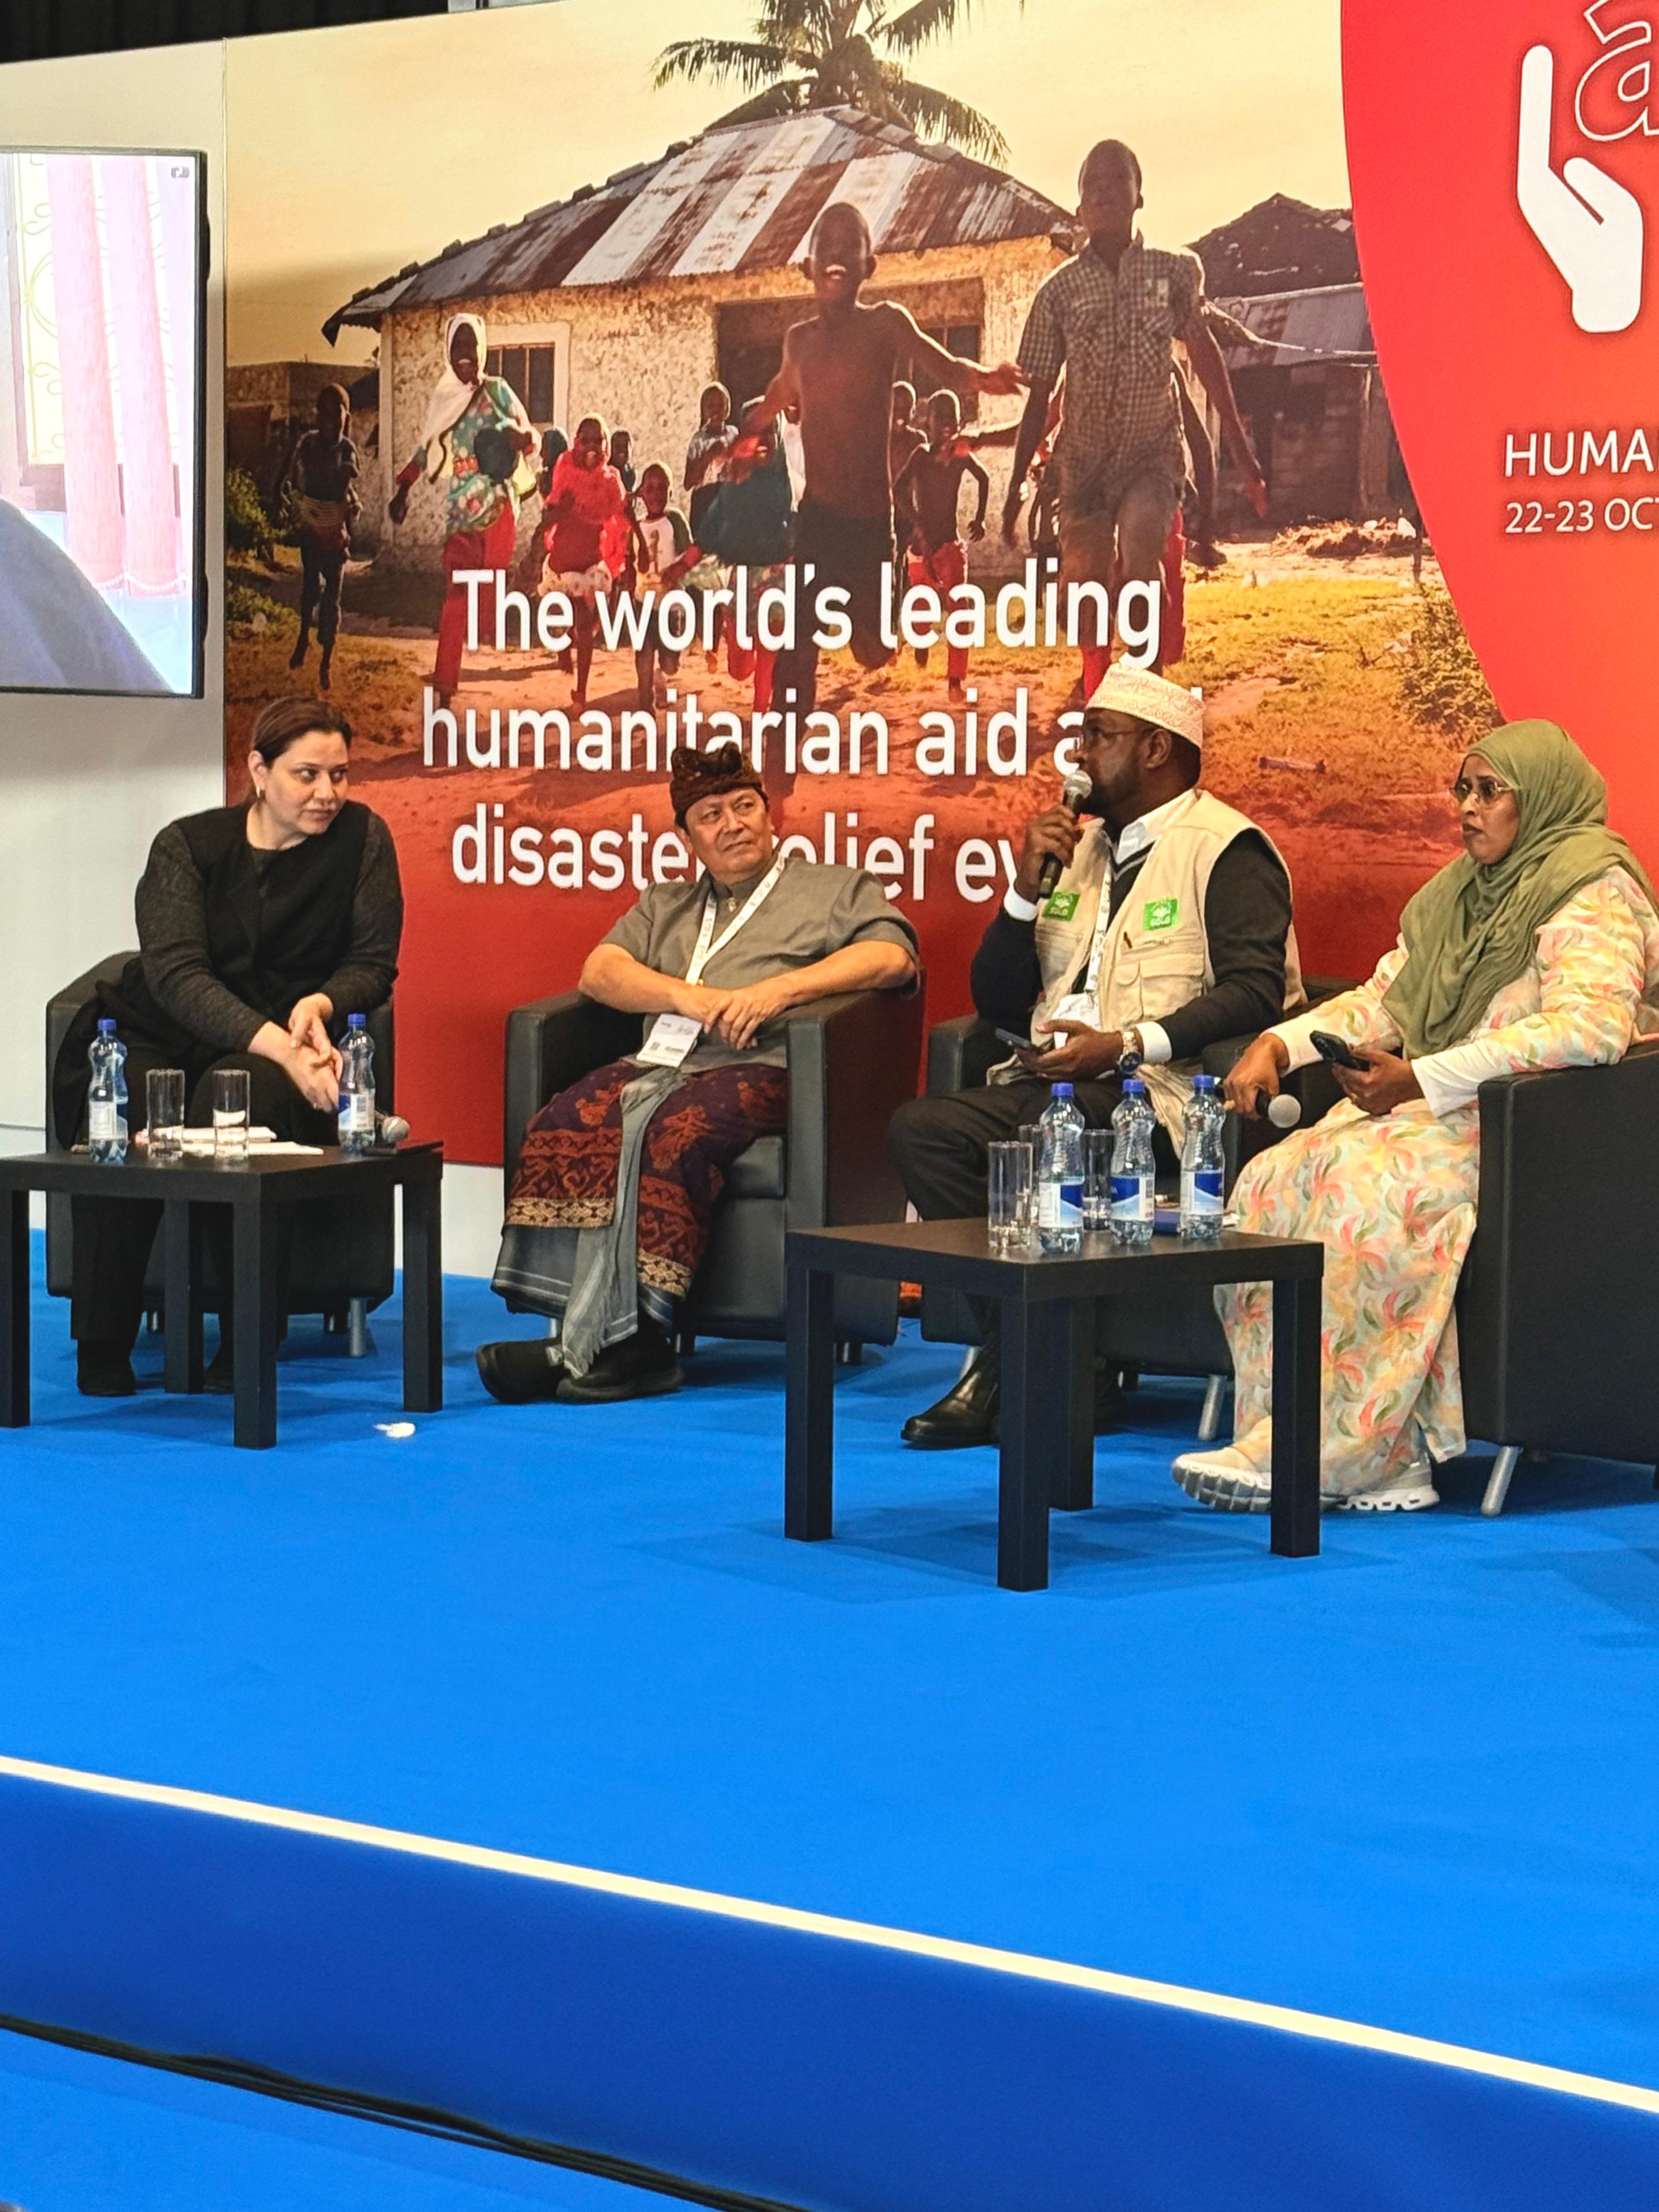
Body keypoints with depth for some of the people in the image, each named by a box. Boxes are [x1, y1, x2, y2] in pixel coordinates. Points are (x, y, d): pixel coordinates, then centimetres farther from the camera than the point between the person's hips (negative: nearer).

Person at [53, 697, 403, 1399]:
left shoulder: (361, 837, 3)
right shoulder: (188, 846, -1)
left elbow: (373, 964, 6)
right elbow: (175, 973, -15)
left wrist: (319, 1005, -19)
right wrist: (277, 1045, -30)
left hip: (288, 1044, 0)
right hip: (161, 1036, 1)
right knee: (120, 1111, -34)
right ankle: (102, 1347, -19)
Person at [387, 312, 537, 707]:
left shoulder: (497, 391, 5)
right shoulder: (442, 399, 13)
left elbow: (532, 438, 7)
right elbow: (425, 450, 22)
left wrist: (519, 439, -16)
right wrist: (403, 490, 12)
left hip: (498, 506, -2)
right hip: (460, 510, 2)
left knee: (492, 591, -7)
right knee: (457, 597, -6)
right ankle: (444, 688, -10)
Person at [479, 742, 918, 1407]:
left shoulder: (837, 890, 21)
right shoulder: (666, 907, 34)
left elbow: (893, 957, 2)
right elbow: (600, 971, 17)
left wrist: (778, 989, -9)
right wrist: (688, 998, -2)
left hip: (760, 1069, -4)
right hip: (659, 1062, 4)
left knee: (674, 1135, -37)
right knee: (561, 1129, -29)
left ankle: (601, 1342, -39)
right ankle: (588, 1341, -38)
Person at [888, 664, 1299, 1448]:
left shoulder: (1227, 848, 2)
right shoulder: (1078, 847, 25)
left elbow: (1255, 990, -13)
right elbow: (997, 1003, 23)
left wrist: (1127, 1045, -20)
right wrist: (1027, 888, 8)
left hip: (1157, 1091, -7)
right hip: (1053, 1082, 7)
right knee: (922, 1130, -20)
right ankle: (1010, 1362, -21)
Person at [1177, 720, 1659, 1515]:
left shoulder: (1592, 893, -8)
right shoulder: (1459, 892, 21)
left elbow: (1590, 1027, -23)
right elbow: (1382, 999, 24)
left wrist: (1423, 1081, -26)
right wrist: (1280, 1043, 3)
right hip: (1437, 1114, 9)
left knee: (1367, 1182, -34)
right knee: (1273, 1182, -18)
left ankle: (1321, 1453, -30)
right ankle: (1387, 1456, -24)